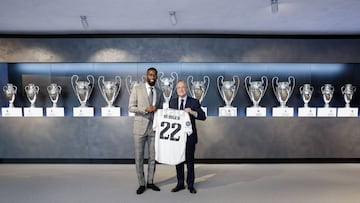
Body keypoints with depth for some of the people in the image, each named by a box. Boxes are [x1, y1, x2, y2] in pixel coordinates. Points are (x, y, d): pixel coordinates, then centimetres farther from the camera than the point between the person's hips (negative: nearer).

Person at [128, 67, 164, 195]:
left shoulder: (159, 92, 10)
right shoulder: (137, 89, -1)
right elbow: (131, 107, -6)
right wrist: (146, 109, -18)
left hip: (154, 128, 3)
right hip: (140, 127, -3)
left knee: (153, 156, 10)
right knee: (139, 157, 3)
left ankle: (150, 182, 25)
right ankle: (141, 184, 18)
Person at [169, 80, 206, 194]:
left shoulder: (194, 102, -2)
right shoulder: (172, 102, 8)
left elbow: (203, 117, -7)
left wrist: (193, 112, -24)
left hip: (189, 137, -2)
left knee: (190, 161, 7)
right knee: (178, 161, 11)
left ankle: (190, 185, 22)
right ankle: (180, 184, 26)